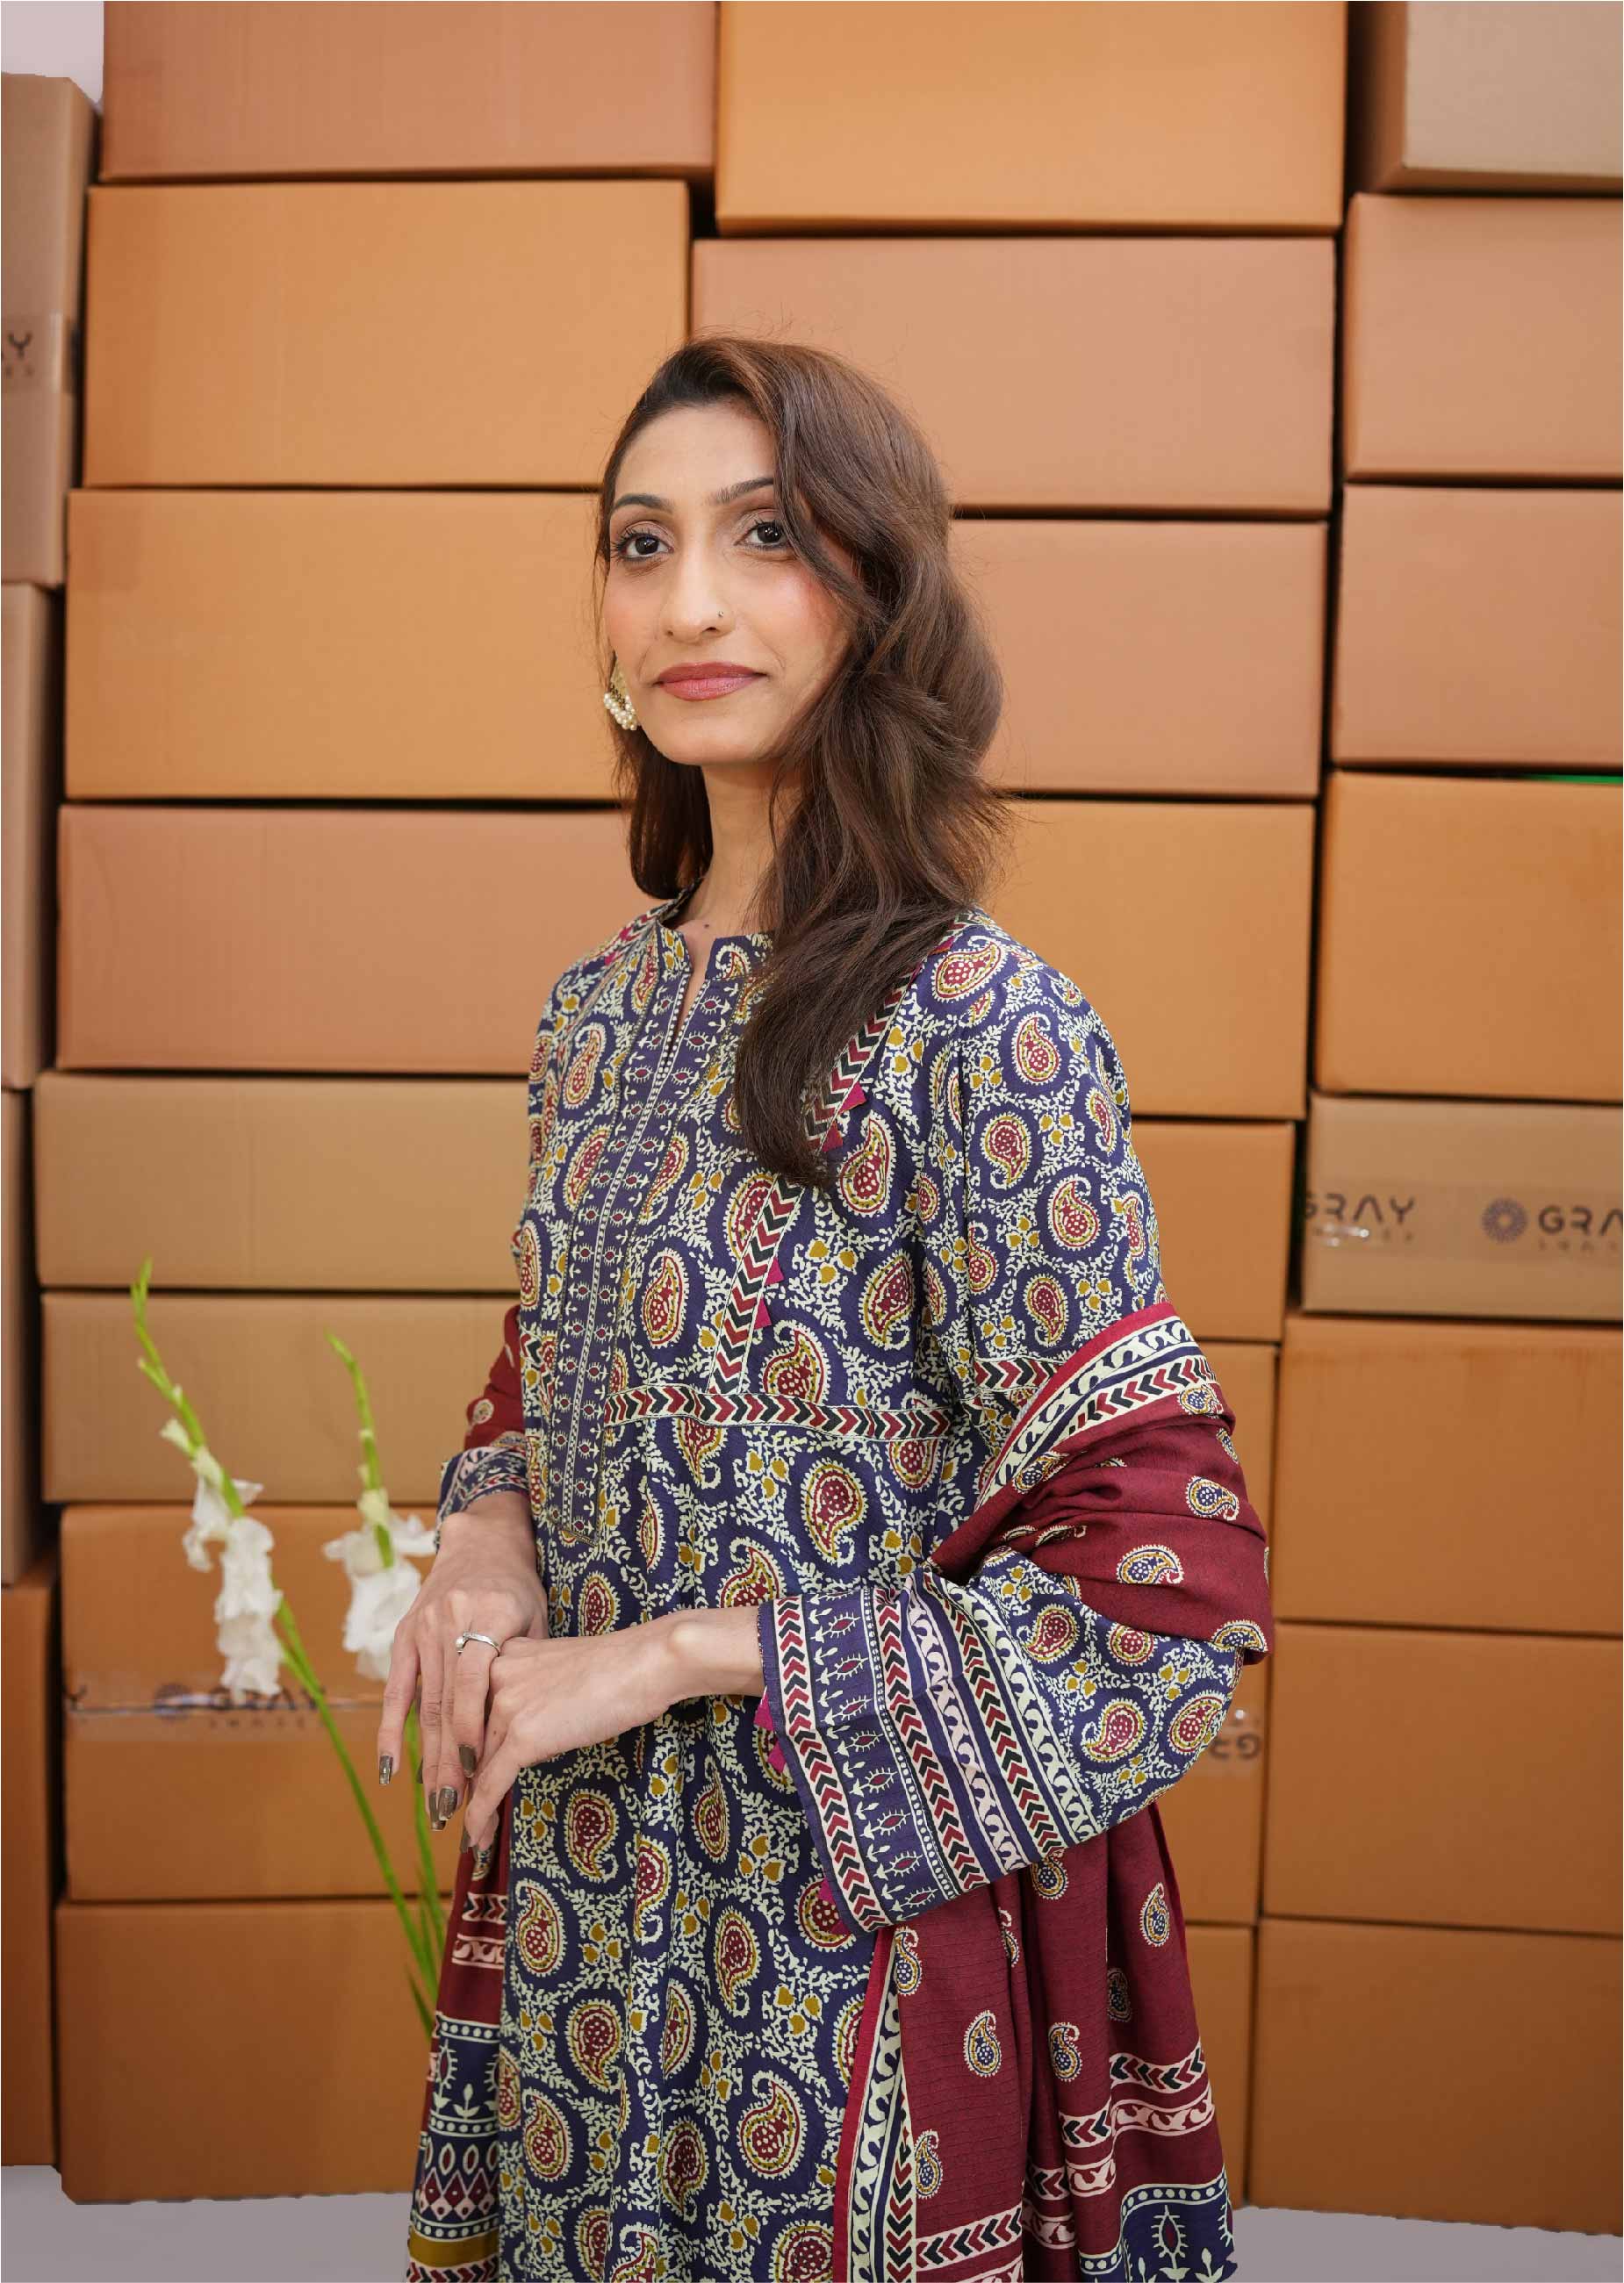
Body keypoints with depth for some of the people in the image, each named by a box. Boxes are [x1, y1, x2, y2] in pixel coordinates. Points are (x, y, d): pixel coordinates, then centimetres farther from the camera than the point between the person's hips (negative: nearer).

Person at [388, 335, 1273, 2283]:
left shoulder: (981, 1030, -19)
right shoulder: (604, 1009, 1)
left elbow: (1175, 1579, -21)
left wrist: (667, 1652, -20)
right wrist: (485, 1543, -7)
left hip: (844, 1927, -6)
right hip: (578, 1897, 6)